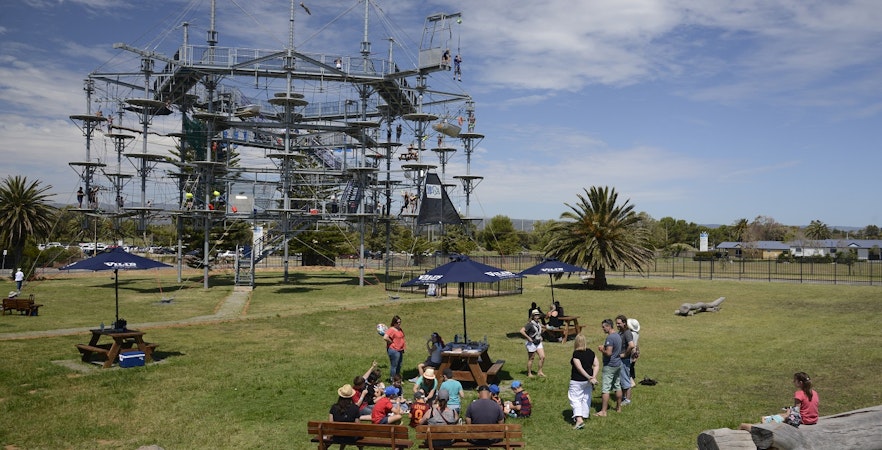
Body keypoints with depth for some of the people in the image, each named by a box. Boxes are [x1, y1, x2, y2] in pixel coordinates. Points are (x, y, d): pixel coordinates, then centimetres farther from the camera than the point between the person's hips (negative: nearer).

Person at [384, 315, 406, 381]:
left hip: (400, 350, 10)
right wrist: (391, 342, -18)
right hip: (394, 350, -9)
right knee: (394, 366, -2)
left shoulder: (399, 329, 11)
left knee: (399, 366, 18)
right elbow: (385, 337, -31)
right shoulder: (391, 330, -18)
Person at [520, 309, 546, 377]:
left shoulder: (539, 323, 7)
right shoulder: (530, 324, -17)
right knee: (530, 359, 4)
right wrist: (528, 338, -21)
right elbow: (522, 331, -25)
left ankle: (540, 371, 12)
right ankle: (529, 373, 16)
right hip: (532, 343, -7)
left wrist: (540, 336, 15)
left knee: (542, 357, 0)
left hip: (539, 343, 7)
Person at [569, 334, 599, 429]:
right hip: (588, 381, 6)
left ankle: (579, 419, -13)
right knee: (586, 398, 18)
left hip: (577, 381, -6)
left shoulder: (576, 354, -17)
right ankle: (584, 416, 28)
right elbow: (597, 365, 0)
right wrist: (593, 377, -6)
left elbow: (579, 368, -22)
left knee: (575, 398, 0)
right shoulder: (591, 353, 2)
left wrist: (589, 377, -19)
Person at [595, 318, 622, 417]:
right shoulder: (618, 336, 10)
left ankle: (603, 411, -6)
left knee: (605, 389, -6)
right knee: (617, 386, 18)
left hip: (610, 366, -10)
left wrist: (602, 350, -8)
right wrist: (604, 347, 12)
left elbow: (609, 353, -26)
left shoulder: (610, 338, -21)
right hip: (618, 364, 10)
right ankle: (619, 407, 28)